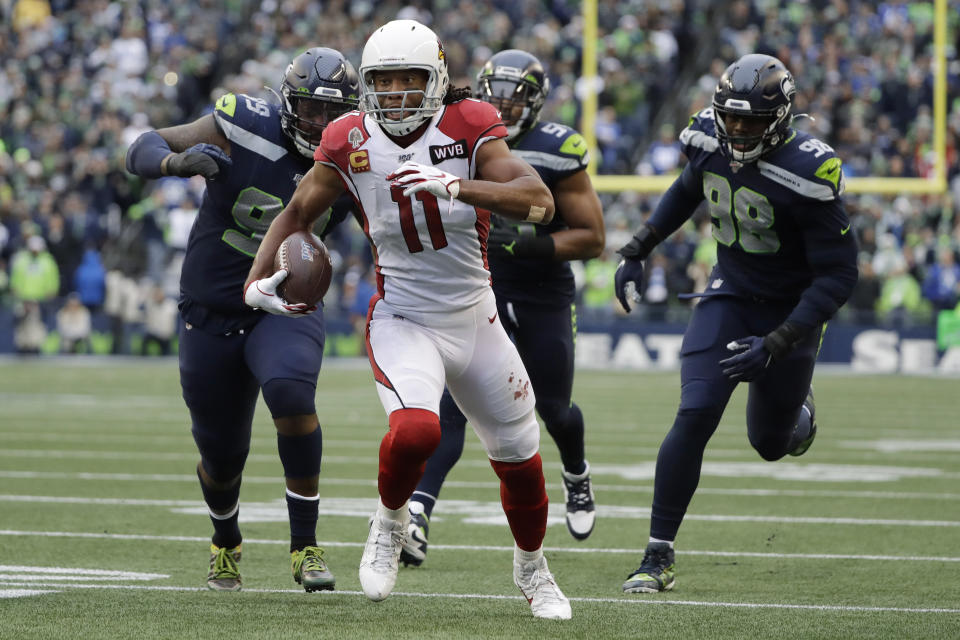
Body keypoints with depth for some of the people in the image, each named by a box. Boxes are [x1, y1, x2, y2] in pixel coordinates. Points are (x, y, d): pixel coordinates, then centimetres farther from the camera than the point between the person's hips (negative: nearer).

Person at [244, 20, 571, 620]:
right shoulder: (352, 142, -7)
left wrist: (454, 186, -39)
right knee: (415, 430, -30)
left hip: (475, 320, 1)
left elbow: (539, 201, -26)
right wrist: (259, 277, -6)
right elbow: (299, 212, 9)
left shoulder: (467, 129, -13)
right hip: (403, 323, -1)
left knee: (519, 457, 12)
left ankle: (532, 567, 41)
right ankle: (391, 521, 2)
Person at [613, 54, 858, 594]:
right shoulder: (711, 140, -11)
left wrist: (775, 345, -31)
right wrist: (637, 251, 13)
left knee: (771, 444, 11)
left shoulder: (806, 172, -28)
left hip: (790, 309, -3)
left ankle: (795, 409, 51)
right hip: (731, 294, 3)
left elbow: (839, 275, -25)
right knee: (696, 416, -17)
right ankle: (658, 558, -10)